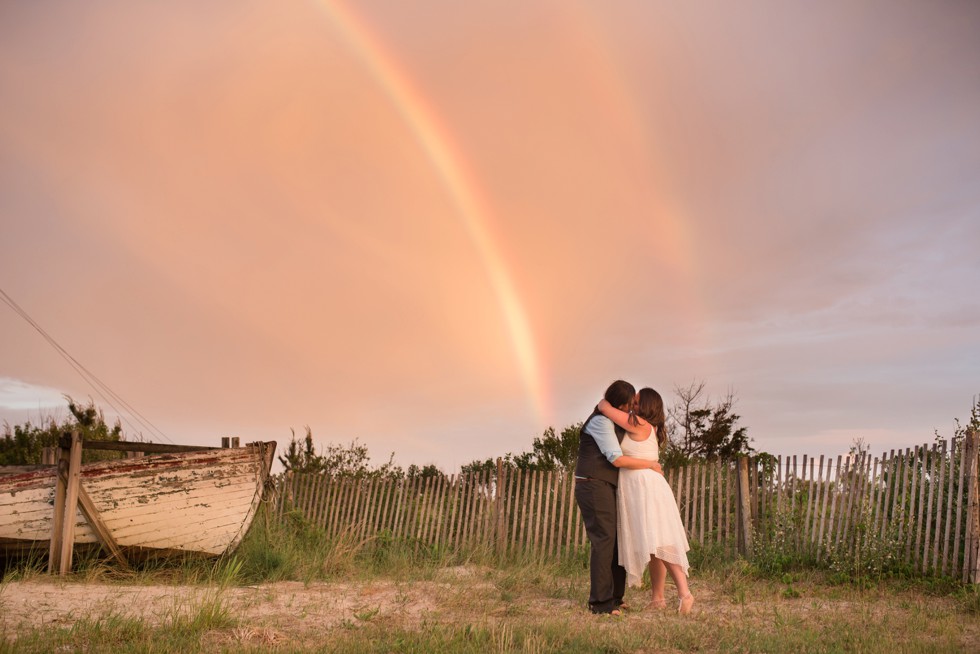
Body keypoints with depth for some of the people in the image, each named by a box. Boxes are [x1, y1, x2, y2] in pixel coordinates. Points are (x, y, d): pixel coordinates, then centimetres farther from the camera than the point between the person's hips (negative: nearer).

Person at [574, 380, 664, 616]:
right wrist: (650, 464, -8)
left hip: (606, 488, 10)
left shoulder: (613, 422, 19)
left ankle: (614, 598, 14)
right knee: (604, 541, -13)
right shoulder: (601, 421, -12)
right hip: (594, 486, -10)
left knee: (618, 541, 8)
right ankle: (600, 602, -11)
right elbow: (617, 460, -18)